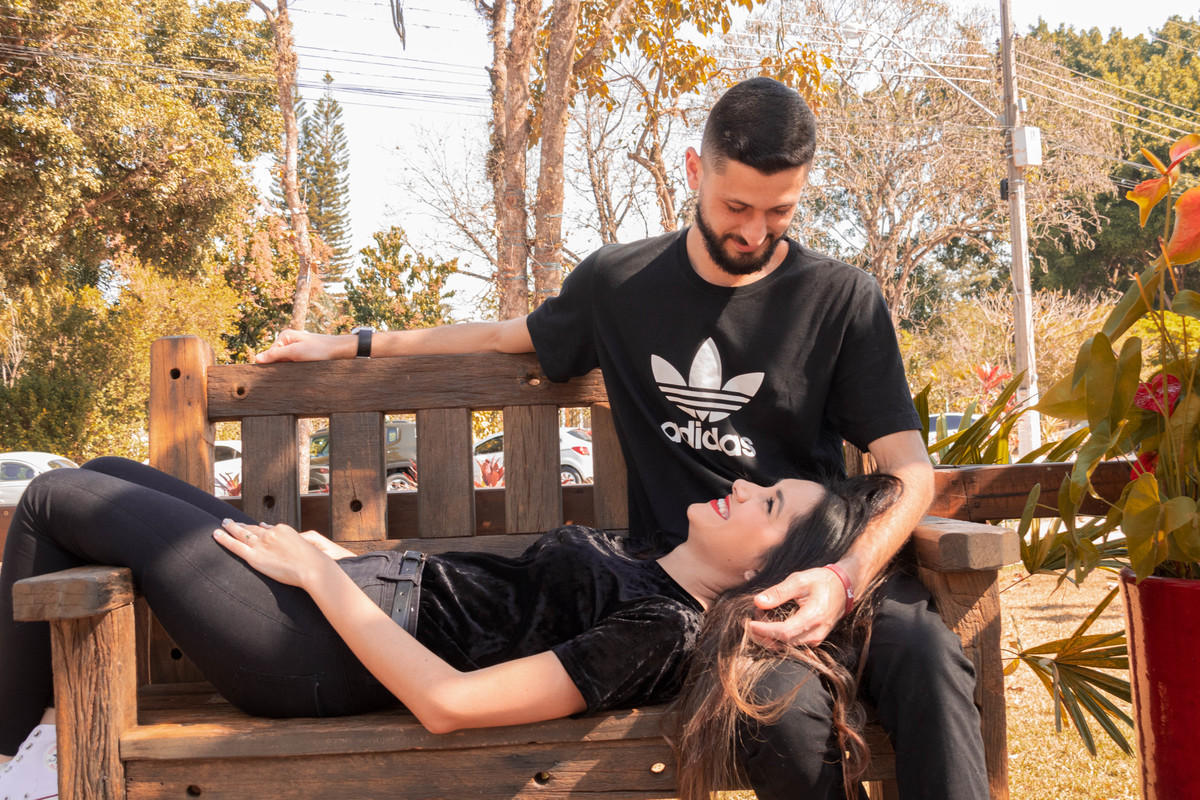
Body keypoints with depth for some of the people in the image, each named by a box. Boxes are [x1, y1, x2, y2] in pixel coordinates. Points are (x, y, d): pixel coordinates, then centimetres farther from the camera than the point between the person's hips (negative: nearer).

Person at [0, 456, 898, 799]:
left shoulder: (663, 632, -22)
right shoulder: (649, 567, 5)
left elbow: (450, 702, -27)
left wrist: (323, 576, -19)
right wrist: (336, 556, 11)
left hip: (321, 659, -9)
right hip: (350, 589, 9)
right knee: (105, 474, 17)